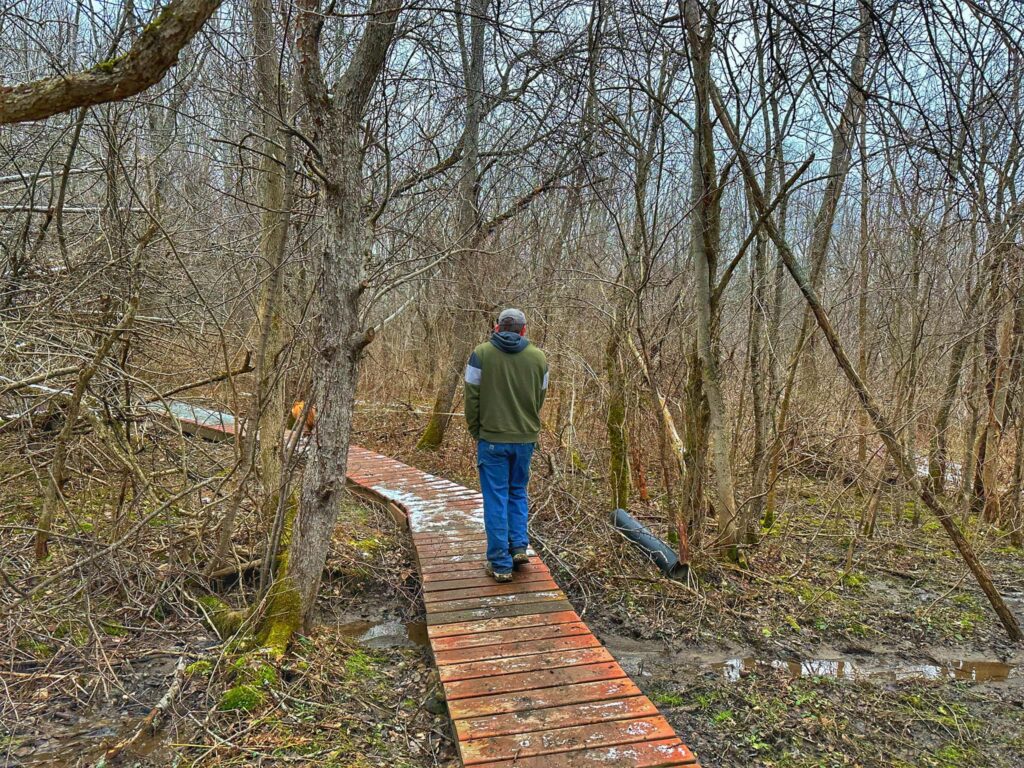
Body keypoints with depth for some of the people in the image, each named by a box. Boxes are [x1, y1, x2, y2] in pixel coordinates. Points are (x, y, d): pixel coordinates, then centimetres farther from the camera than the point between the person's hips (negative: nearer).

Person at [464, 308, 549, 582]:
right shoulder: (538, 357, 3)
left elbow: (472, 399, -4)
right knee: (518, 492, 21)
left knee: (495, 498, 4)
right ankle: (519, 546, 13)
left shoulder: (481, 354, -5)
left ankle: (500, 564, 8)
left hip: (492, 438, -3)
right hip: (526, 439, 3)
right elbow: (540, 399, 8)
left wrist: (476, 432, 7)